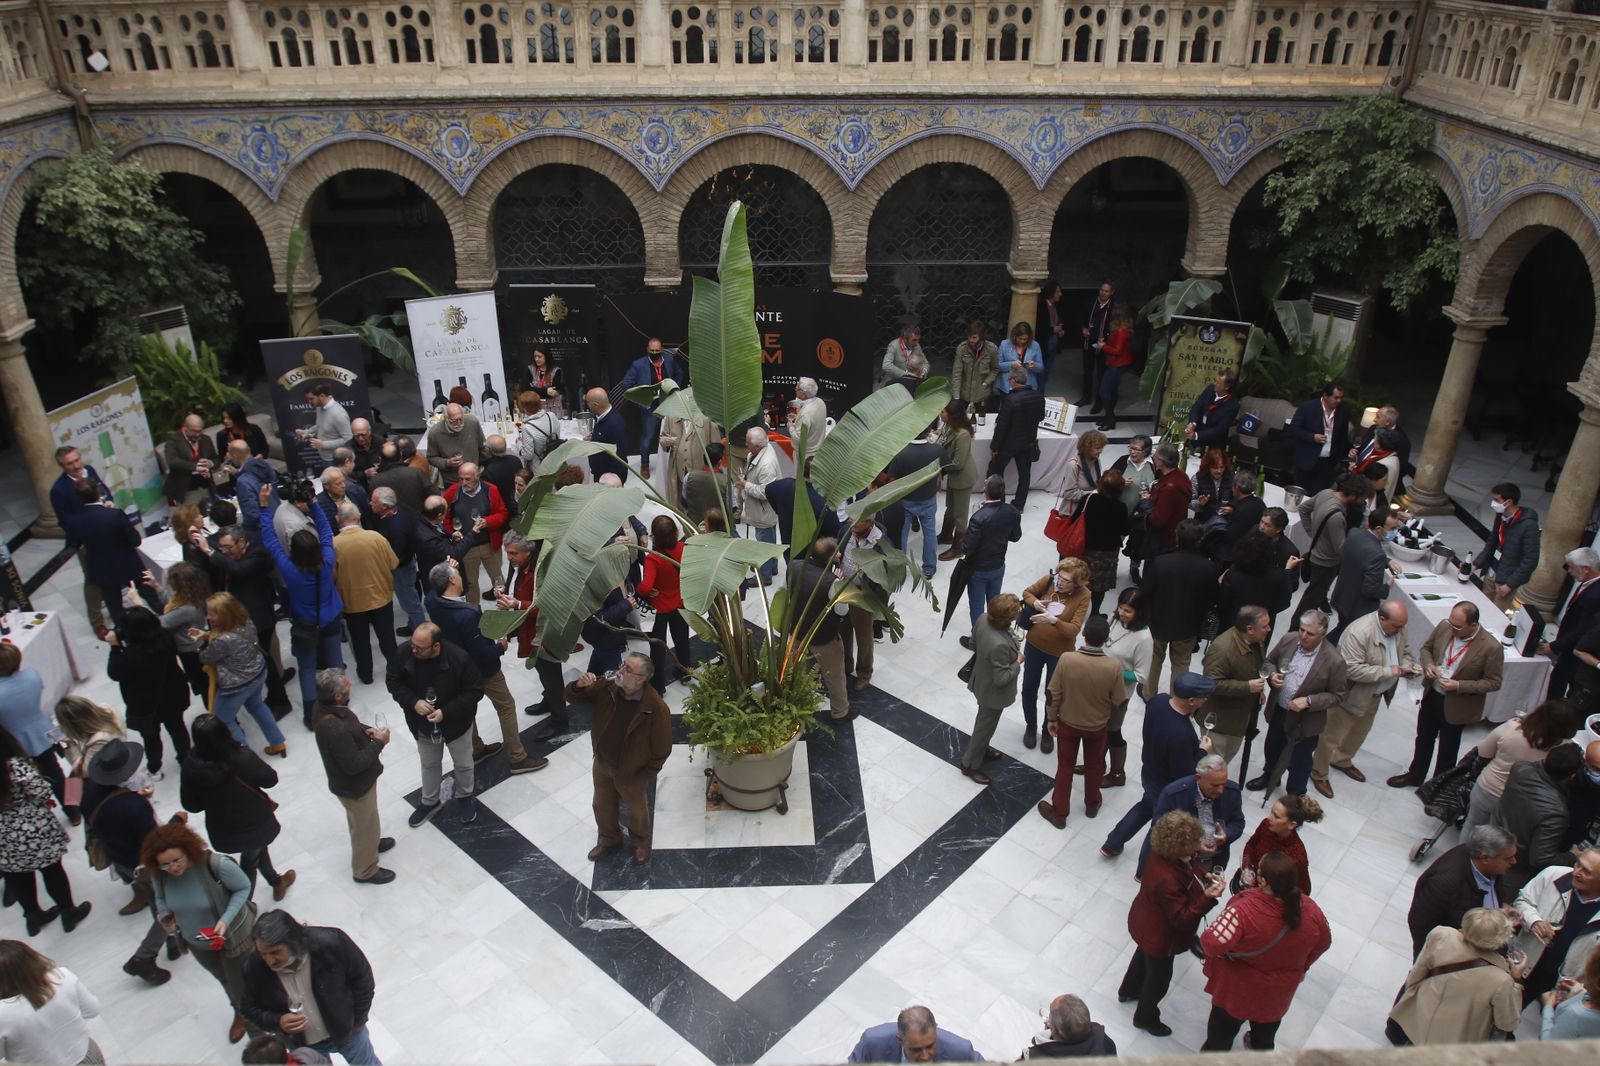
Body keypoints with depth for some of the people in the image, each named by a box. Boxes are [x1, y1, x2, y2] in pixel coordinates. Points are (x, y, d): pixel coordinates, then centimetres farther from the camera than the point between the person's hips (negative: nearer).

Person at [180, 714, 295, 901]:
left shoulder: (192, 765, -22)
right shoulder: (241, 758, -32)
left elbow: (191, 805, -10)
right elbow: (270, 779, -18)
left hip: (222, 831, 2)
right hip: (254, 824, -2)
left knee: (257, 849, 30)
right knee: (250, 861, 27)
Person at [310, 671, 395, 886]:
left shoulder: (325, 707, -14)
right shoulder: (334, 729, -41)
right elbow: (354, 764, -32)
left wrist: (365, 731, -8)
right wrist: (379, 742, -23)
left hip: (351, 780, 8)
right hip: (355, 785, -8)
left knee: (361, 820, 34)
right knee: (365, 825, 16)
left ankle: (370, 842, 59)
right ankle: (365, 870, 38)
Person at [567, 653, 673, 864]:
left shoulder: (656, 708, -33)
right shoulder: (607, 688, -19)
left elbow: (662, 749, -22)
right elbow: (572, 697, -8)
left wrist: (645, 776, -12)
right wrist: (580, 685, -31)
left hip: (632, 772, -4)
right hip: (602, 764, 4)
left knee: (637, 811, 24)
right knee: (602, 806, 28)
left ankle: (641, 842, 54)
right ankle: (609, 838, 57)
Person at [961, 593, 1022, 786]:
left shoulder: (983, 619, -19)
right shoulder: (999, 645, -43)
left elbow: (973, 644, 0)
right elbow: (1002, 678, -31)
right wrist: (1018, 662, -17)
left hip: (982, 681, 8)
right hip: (993, 692, -8)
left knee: (984, 720, 32)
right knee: (986, 725, 17)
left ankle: (981, 749, 57)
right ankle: (970, 764, 38)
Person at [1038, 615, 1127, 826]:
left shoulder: (1066, 659, -27)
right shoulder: (1114, 666, -26)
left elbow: (1053, 694, -16)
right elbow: (1118, 701, -12)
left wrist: (1051, 718, 1)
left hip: (1068, 723, -1)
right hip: (1098, 725, 1)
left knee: (1065, 766, 19)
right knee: (1094, 765, 26)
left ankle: (1059, 812, 31)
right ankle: (1092, 805, 47)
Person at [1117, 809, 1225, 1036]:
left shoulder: (1167, 854, -19)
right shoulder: (1167, 880, -45)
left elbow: (1192, 865, 4)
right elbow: (1182, 919, -34)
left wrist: (1205, 875, -14)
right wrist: (1207, 898, -41)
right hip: (1159, 937, -8)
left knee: (1144, 956, 35)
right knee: (1159, 977, 20)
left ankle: (1128, 991, 64)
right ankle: (1145, 1018, 47)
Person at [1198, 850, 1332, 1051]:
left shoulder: (1244, 910, -40)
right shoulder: (1310, 910, -22)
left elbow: (1212, 944, -43)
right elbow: (1323, 943, -3)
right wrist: (1301, 967, 16)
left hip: (1238, 989, -4)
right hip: (1279, 992, 4)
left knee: (1221, 1036, 25)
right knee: (1265, 1038, 35)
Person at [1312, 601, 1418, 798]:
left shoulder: (1398, 629, -9)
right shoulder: (1358, 632, -34)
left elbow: (1405, 652, 10)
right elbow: (1352, 670, -35)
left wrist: (1407, 666, -12)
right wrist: (1388, 672, -32)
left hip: (1373, 695, 8)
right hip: (1350, 695, -8)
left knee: (1360, 732, 28)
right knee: (1332, 737, 9)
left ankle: (1342, 760, 52)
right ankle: (1318, 774, 27)